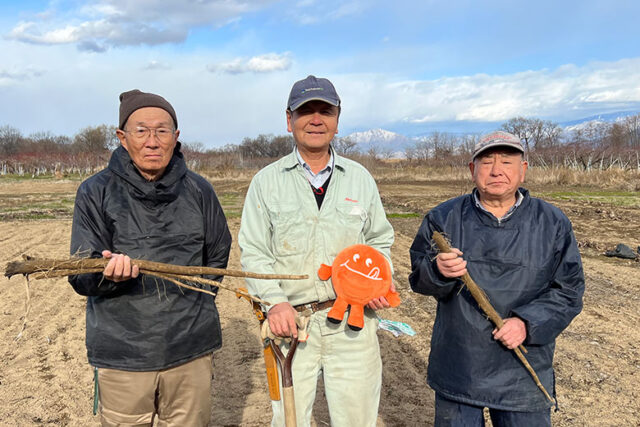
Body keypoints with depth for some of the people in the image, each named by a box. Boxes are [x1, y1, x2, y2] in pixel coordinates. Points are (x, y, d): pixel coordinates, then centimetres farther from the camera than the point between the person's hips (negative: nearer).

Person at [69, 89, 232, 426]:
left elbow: (217, 255, 16)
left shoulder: (198, 190, 3)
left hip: (192, 350, 2)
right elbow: (80, 277, -7)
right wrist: (108, 272, -28)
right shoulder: (96, 192, -3)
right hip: (123, 354, -1)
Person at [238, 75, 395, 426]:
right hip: (291, 321, -1)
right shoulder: (266, 182, 4)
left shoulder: (361, 179, 9)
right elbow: (253, 252, 0)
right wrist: (275, 301, -14)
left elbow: (380, 241, 17)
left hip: (353, 322, 1)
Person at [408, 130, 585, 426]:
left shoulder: (553, 224, 1)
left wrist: (528, 323, -14)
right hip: (456, 367, 0)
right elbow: (418, 279, 1)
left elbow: (568, 290, 1)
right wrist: (437, 271, -22)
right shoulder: (443, 218, 0)